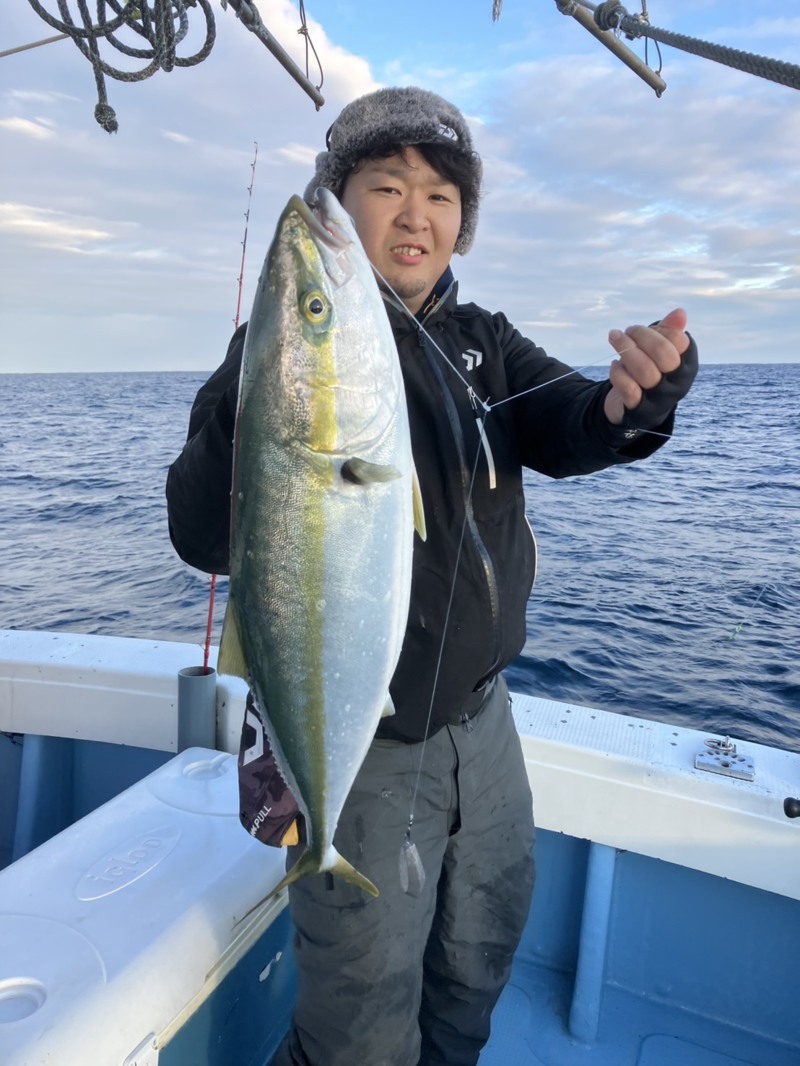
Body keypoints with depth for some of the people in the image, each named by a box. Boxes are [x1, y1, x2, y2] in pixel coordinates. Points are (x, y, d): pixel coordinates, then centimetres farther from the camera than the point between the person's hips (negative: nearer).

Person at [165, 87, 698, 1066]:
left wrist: (633, 398, -34)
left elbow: (562, 427, -11)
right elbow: (204, 538, -20)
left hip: (482, 715, 6)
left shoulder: (484, 342, 6)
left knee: (478, 968, 27)